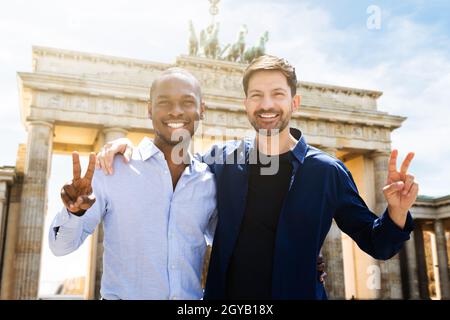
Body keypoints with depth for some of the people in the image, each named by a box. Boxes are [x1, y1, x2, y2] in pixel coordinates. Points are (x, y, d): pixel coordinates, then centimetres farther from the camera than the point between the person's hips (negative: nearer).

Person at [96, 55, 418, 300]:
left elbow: (376, 245, -2)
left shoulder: (327, 170, -8)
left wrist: (397, 213, -22)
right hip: (223, 293, 2)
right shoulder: (223, 158, -3)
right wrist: (129, 147, -6)